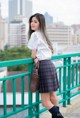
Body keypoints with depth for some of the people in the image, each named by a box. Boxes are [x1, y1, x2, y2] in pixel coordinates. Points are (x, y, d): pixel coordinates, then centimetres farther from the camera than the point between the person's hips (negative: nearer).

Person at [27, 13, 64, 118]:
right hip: (50, 64, 9)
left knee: (46, 102, -6)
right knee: (52, 95, 13)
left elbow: (33, 54, -7)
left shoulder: (35, 34, -8)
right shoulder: (43, 34, 18)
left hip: (43, 66, -9)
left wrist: (36, 59, 15)